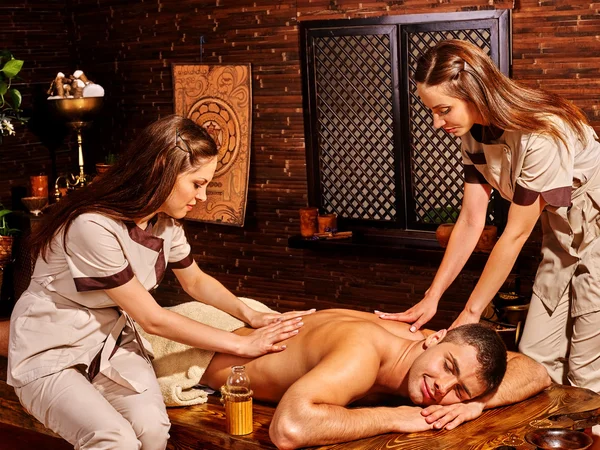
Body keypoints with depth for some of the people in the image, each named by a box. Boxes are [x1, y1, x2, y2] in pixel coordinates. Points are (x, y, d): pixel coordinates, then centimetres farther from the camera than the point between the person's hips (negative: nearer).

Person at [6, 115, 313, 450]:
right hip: (50, 355, -6)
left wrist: (250, 315, -2)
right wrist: (242, 345, -16)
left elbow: (196, 281, 16)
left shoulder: (165, 221, -3)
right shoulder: (94, 226, -28)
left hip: (112, 342, 6)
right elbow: (152, 319, -22)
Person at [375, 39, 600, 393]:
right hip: (560, 238, 7)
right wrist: (431, 298, -8)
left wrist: (470, 314, -17)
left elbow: (515, 235, -24)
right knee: (534, 358, 6)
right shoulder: (476, 132, -7)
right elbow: (470, 222, -4)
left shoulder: (542, 135, -31)